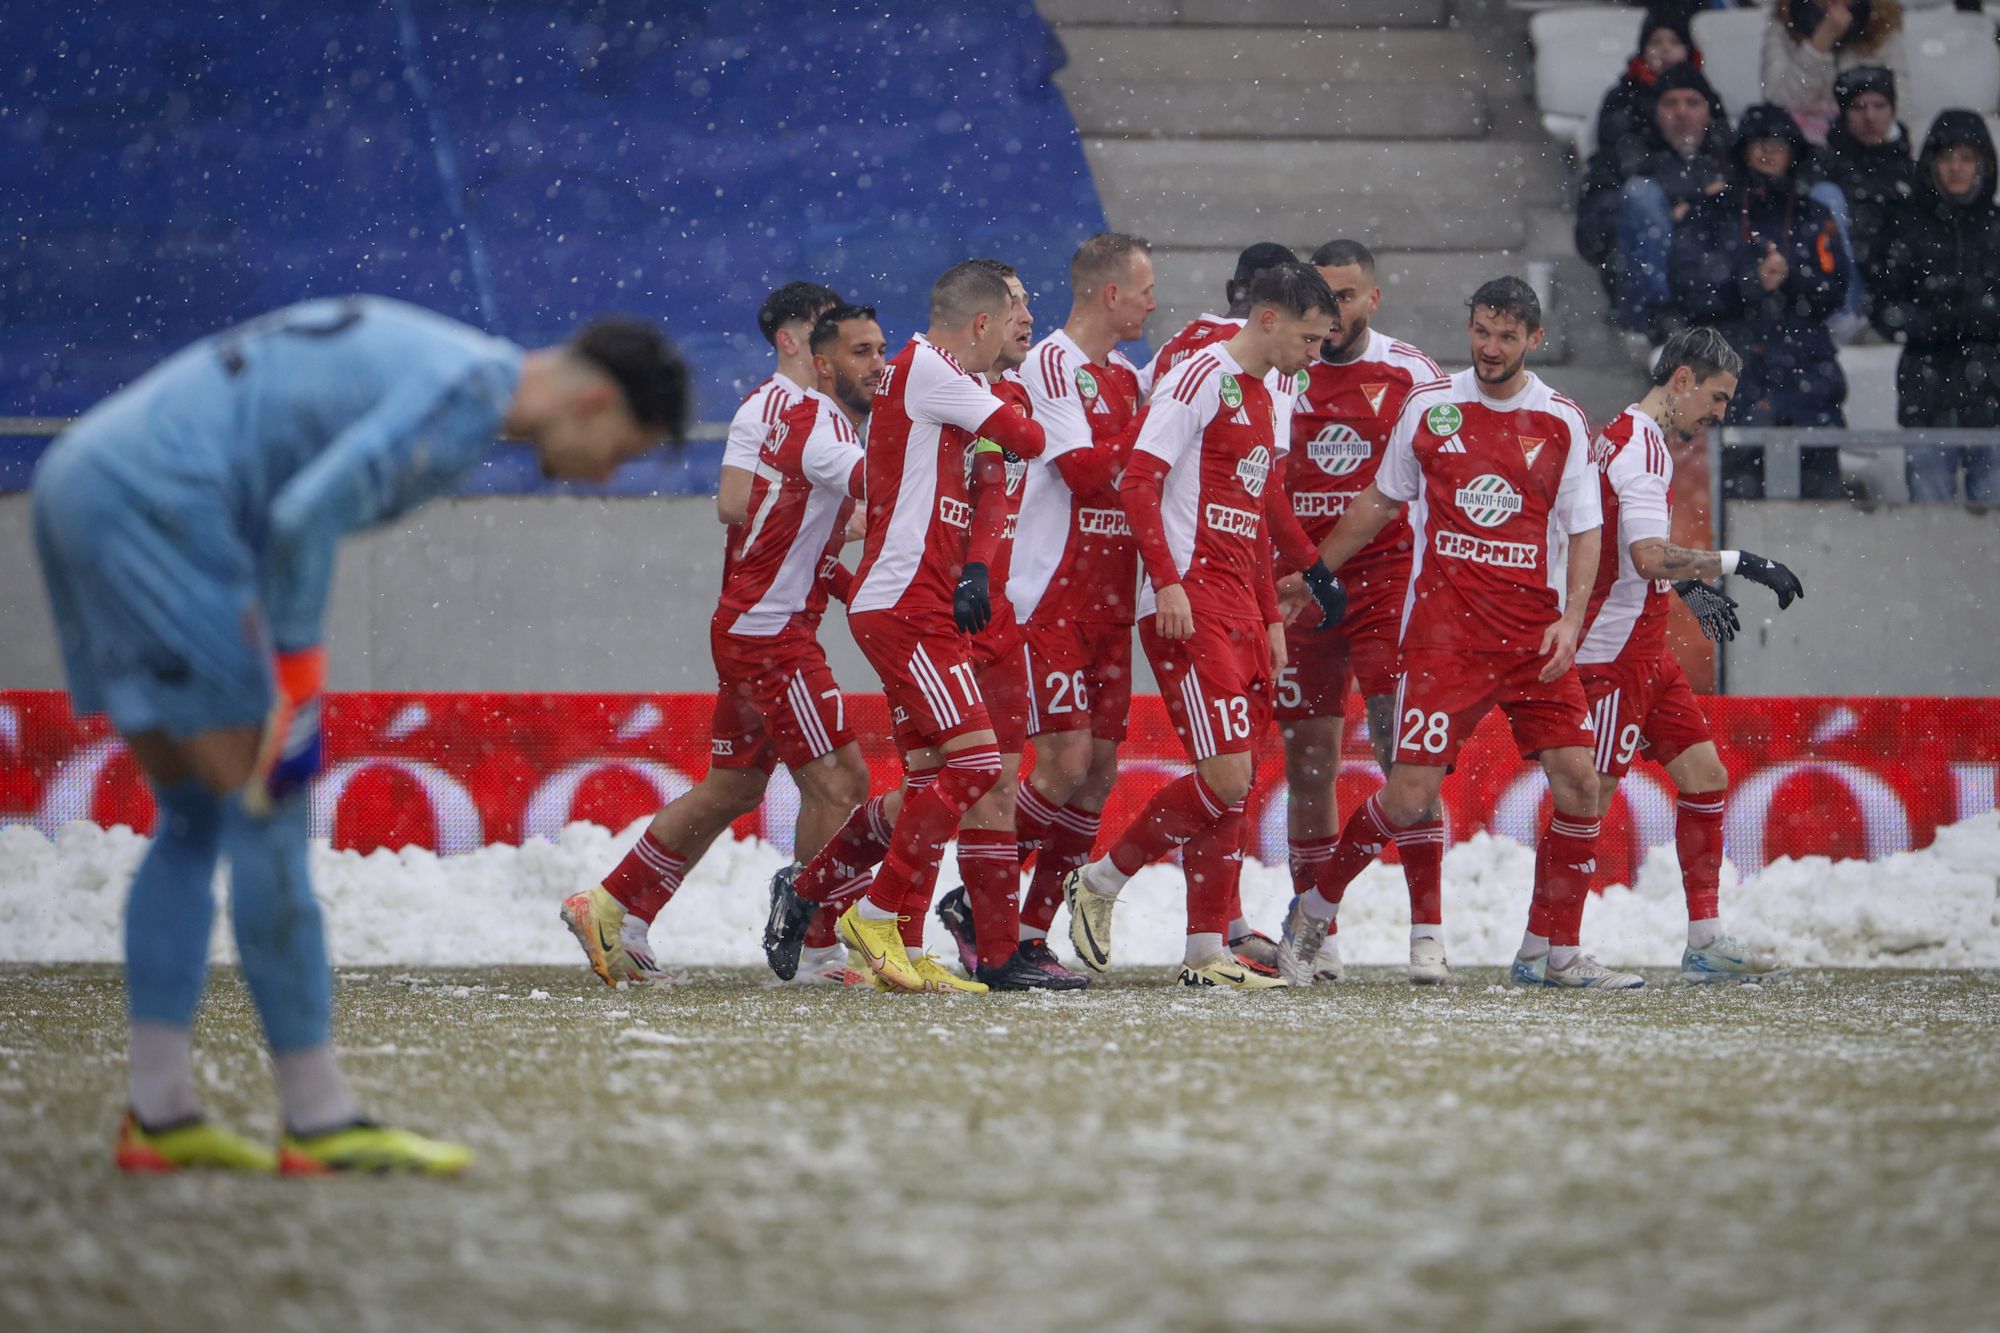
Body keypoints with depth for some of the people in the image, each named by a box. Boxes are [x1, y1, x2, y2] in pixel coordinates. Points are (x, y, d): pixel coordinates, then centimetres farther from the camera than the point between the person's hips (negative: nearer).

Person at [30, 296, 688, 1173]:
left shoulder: (421, 359, 21)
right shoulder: (470, 393, -11)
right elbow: (307, 516, -21)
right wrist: (296, 694, -15)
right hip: (154, 505, -10)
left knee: (193, 820, 13)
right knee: (268, 814, -5)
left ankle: (158, 1112, 10)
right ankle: (319, 1122, -3)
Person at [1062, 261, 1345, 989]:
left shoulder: (1264, 401, 20)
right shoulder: (1201, 377, -8)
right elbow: (1137, 481, -15)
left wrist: (1270, 615, 22)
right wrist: (1168, 581, -22)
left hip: (1238, 608, 9)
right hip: (1187, 608, -9)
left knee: (1232, 787, 7)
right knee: (1226, 778, -15)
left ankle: (1207, 951, 11)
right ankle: (1101, 882, 2)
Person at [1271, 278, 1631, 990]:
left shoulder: (1563, 423, 5)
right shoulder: (1428, 406, 5)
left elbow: (1583, 530, 7)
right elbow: (1380, 502, 16)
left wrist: (1570, 620, -7)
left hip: (1534, 630, 2)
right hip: (1444, 628, -2)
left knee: (1579, 782, -7)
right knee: (1412, 794, -10)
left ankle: (1551, 952, 7)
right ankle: (1313, 911, 12)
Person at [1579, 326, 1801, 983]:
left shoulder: (1627, 437, 17)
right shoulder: (1641, 445, -16)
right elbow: (1649, 556, -29)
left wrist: (1691, 586, 21)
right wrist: (1736, 563, -27)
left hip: (1645, 652, 11)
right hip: (1613, 652, -11)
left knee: (1706, 776, 9)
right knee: (1592, 797, -7)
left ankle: (1705, 941, 12)